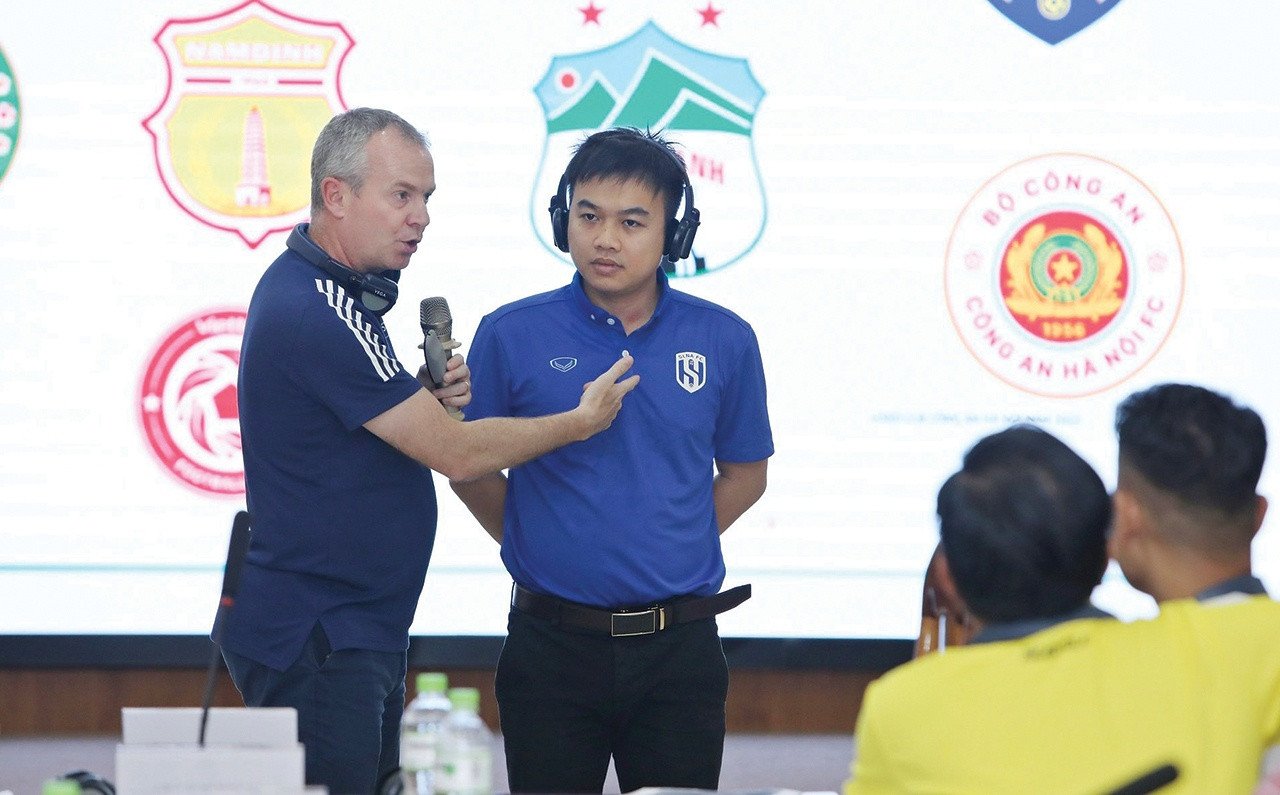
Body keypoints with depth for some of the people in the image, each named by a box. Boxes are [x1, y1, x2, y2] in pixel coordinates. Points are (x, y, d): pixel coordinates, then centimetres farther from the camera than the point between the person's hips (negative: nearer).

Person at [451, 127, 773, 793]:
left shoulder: (723, 341, 1)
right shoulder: (511, 336, -3)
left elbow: (744, 475, 13)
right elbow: (469, 466, 8)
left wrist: (669, 553, 6)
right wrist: (538, 549, 4)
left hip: (679, 645, 1)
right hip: (552, 644, -1)